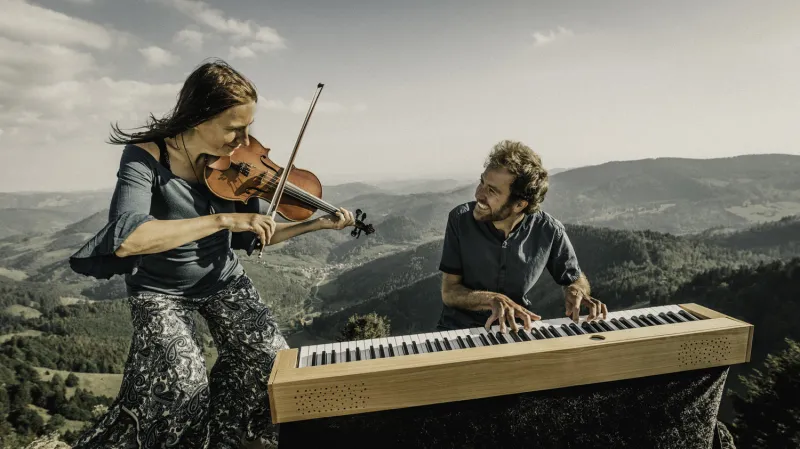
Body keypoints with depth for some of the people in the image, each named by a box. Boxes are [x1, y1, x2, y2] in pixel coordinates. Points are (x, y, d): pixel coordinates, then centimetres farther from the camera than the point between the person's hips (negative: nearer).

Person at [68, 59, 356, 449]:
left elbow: (256, 236, -1)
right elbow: (124, 239, -36)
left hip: (223, 280, 4)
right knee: (183, 383, -25)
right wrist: (223, 219, -40)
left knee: (274, 361, -13)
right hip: (160, 290, -3)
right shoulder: (145, 157, -20)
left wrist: (316, 224, -11)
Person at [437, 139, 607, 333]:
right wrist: (494, 300, -29)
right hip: (459, 329, -1)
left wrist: (576, 292, -16)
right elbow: (449, 292, -13)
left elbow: (575, 278, 7)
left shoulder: (548, 231, -12)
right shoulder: (461, 219, -15)